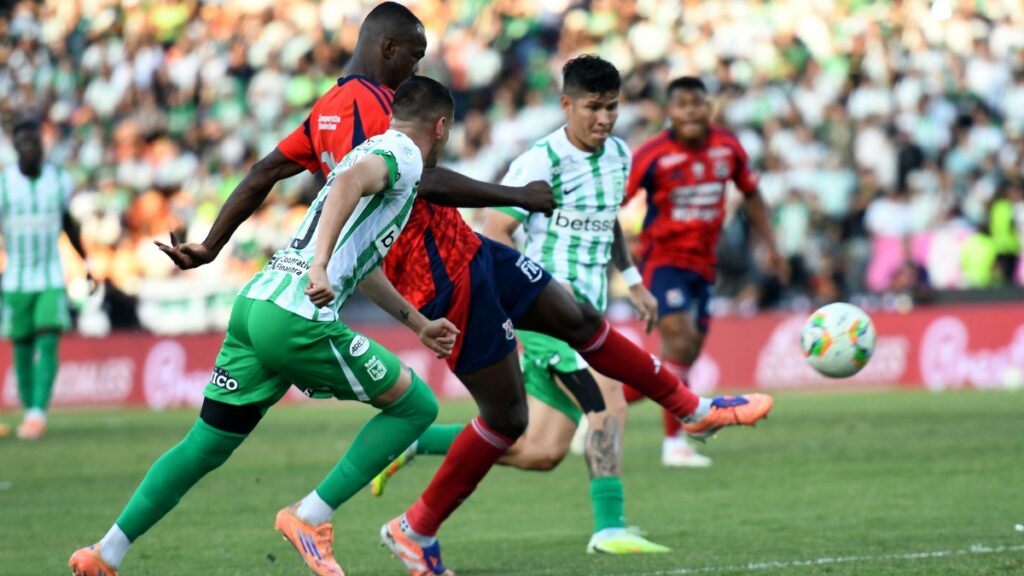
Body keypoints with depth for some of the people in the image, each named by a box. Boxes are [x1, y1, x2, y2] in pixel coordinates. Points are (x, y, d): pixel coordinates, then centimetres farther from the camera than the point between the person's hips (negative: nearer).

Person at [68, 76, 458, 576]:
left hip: (255, 304, 9)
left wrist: (417, 323, 45)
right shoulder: (403, 154, 0)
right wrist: (320, 267, -35)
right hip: (297, 318, -9)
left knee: (206, 445, 13)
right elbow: (351, 179, -24)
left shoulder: (377, 149, 29)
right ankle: (309, 517, 0)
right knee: (416, 406, 4)